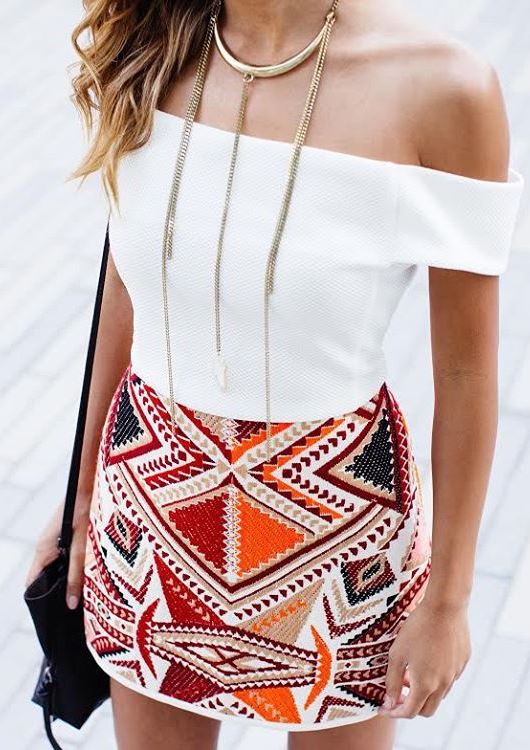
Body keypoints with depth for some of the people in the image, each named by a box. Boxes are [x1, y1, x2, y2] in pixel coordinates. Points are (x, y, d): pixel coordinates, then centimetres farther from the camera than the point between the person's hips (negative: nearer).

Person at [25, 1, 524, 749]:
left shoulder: (443, 85, -21)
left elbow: (467, 370, -12)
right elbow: (128, 286, 4)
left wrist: (448, 599, -3)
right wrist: (84, 494, 13)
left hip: (334, 510, -3)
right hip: (154, 495, 3)